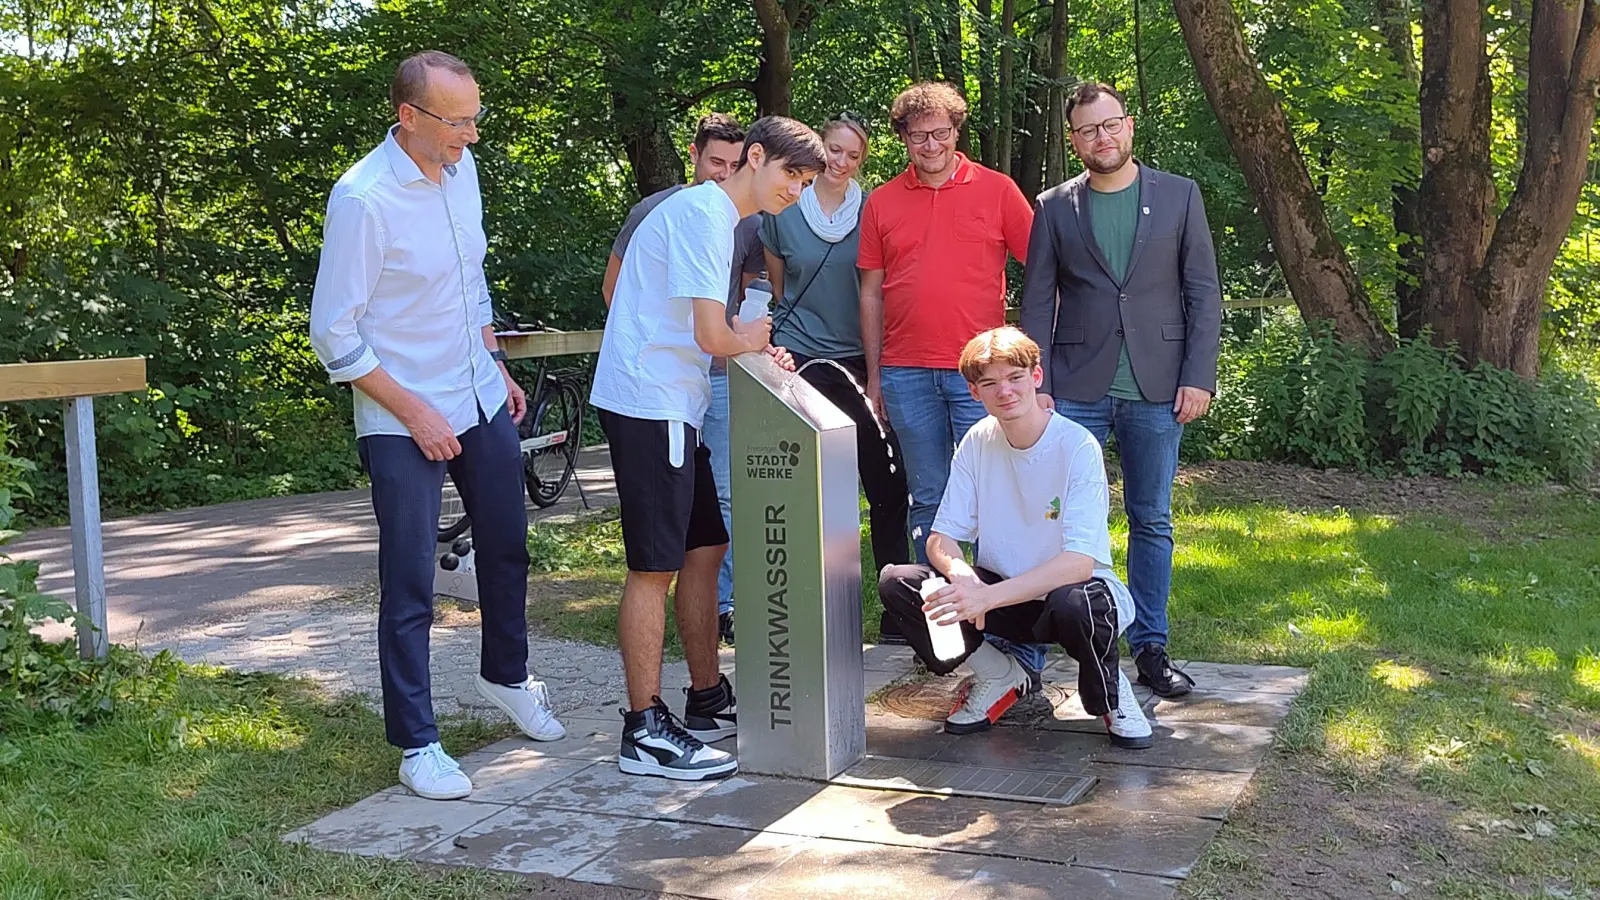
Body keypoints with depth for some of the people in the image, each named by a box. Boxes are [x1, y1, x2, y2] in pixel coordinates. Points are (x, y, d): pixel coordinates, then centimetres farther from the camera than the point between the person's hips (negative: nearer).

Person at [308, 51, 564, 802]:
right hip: (405, 421, -7)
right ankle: (418, 745, 12)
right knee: (409, 587, -1)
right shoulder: (363, 198, -20)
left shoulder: (461, 167, 2)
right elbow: (334, 333, -18)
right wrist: (415, 414, -17)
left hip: (482, 401, 7)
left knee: (506, 548, 20)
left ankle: (506, 676, 43)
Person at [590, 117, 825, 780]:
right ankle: (644, 731, 2)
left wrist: (756, 353, 9)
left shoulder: (713, 216, 19)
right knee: (655, 567, -6)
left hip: (671, 405, 10)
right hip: (649, 404, -10)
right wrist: (749, 340, 1)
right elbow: (712, 336, -21)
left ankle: (708, 701, 25)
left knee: (705, 548, 14)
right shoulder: (704, 214, -14)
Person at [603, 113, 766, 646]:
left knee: (726, 495, 2)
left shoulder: (748, 223, 5)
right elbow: (614, 286, 9)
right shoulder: (653, 212, 0)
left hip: (725, 376, 2)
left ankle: (721, 603, 12)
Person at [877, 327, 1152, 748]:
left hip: (1069, 589, -4)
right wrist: (963, 575, -29)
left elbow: (1080, 563, -27)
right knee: (896, 583, -17)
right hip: (1001, 594, 5)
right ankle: (998, 676, 6)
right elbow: (941, 539, -4)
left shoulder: (1077, 447, -18)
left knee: (1075, 603, -41)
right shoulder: (976, 444, -4)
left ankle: (1111, 695, -4)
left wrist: (988, 596, -38)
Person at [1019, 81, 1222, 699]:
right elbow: (1037, 302, 5)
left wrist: (1199, 377, -4)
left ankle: (1150, 648, 19)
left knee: (1152, 522, 8)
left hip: (1156, 389, 1)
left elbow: (1203, 293, 5)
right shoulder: (1054, 208, 7)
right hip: (1077, 389, 0)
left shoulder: (1179, 196, 7)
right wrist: (1035, 387, -4)